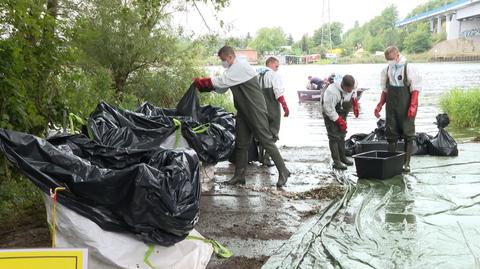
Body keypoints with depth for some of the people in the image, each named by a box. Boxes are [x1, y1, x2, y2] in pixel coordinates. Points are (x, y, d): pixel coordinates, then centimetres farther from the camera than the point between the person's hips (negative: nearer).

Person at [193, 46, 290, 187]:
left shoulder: (240, 67, -17)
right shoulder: (234, 69, 14)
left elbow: (221, 81, -20)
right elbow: (221, 87, 14)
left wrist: (200, 81, -11)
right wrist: (202, 85, 0)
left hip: (255, 111, -10)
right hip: (243, 112, 10)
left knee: (266, 141, -6)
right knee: (241, 143, 10)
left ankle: (283, 171, 2)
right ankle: (239, 175, 17)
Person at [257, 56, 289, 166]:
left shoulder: (259, 76, 11)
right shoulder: (274, 75, -9)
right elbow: (279, 93, -17)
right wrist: (285, 107, -13)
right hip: (272, 109, -7)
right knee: (272, 133, -1)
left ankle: (261, 156, 20)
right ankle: (266, 157, -6)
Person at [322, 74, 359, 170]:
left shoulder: (353, 85, -18)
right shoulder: (332, 91, -39)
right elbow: (329, 109, -30)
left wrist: (355, 105, 6)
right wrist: (339, 120, -26)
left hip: (342, 113, 7)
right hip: (330, 113, -7)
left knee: (342, 134, 15)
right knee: (334, 136, -12)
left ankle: (342, 157, 28)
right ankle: (336, 162, -10)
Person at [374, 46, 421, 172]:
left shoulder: (409, 69, -5)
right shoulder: (386, 70, 11)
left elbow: (415, 90, -7)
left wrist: (412, 106, -17)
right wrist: (379, 106, 9)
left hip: (406, 107, -5)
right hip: (391, 106, 5)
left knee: (408, 134, -1)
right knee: (391, 134, 7)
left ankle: (406, 162, 3)